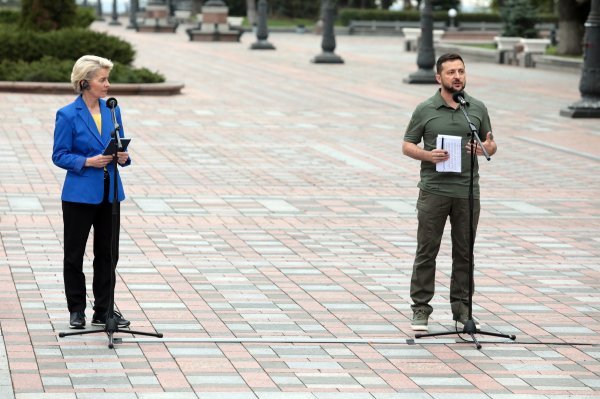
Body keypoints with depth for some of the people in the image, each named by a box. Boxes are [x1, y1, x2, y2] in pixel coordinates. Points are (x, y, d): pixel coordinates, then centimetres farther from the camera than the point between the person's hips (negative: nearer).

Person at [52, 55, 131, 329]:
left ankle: (104, 311, 17)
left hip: (109, 193, 5)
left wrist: (123, 157, -9)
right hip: (80, 194, -5)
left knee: (107, 254, 8)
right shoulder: (67, 115, -9)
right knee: (74, 255, 6)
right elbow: (59, 156, -8)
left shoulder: (113, 111, 6)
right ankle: (76, 311, 17)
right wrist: (87, 162, -21)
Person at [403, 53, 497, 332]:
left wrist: (487, 148, -10)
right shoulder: (425, 110, 2)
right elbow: (407, 145, 5)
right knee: (426, 251, 0)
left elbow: (492, 145, 14)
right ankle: (421, 308, 5)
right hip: (433, 191, -2)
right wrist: (427, 155, -15)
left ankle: (461, 305, 17)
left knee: (464, 252, 7)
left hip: (467, 191, 2)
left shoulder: (477, 108, 8)